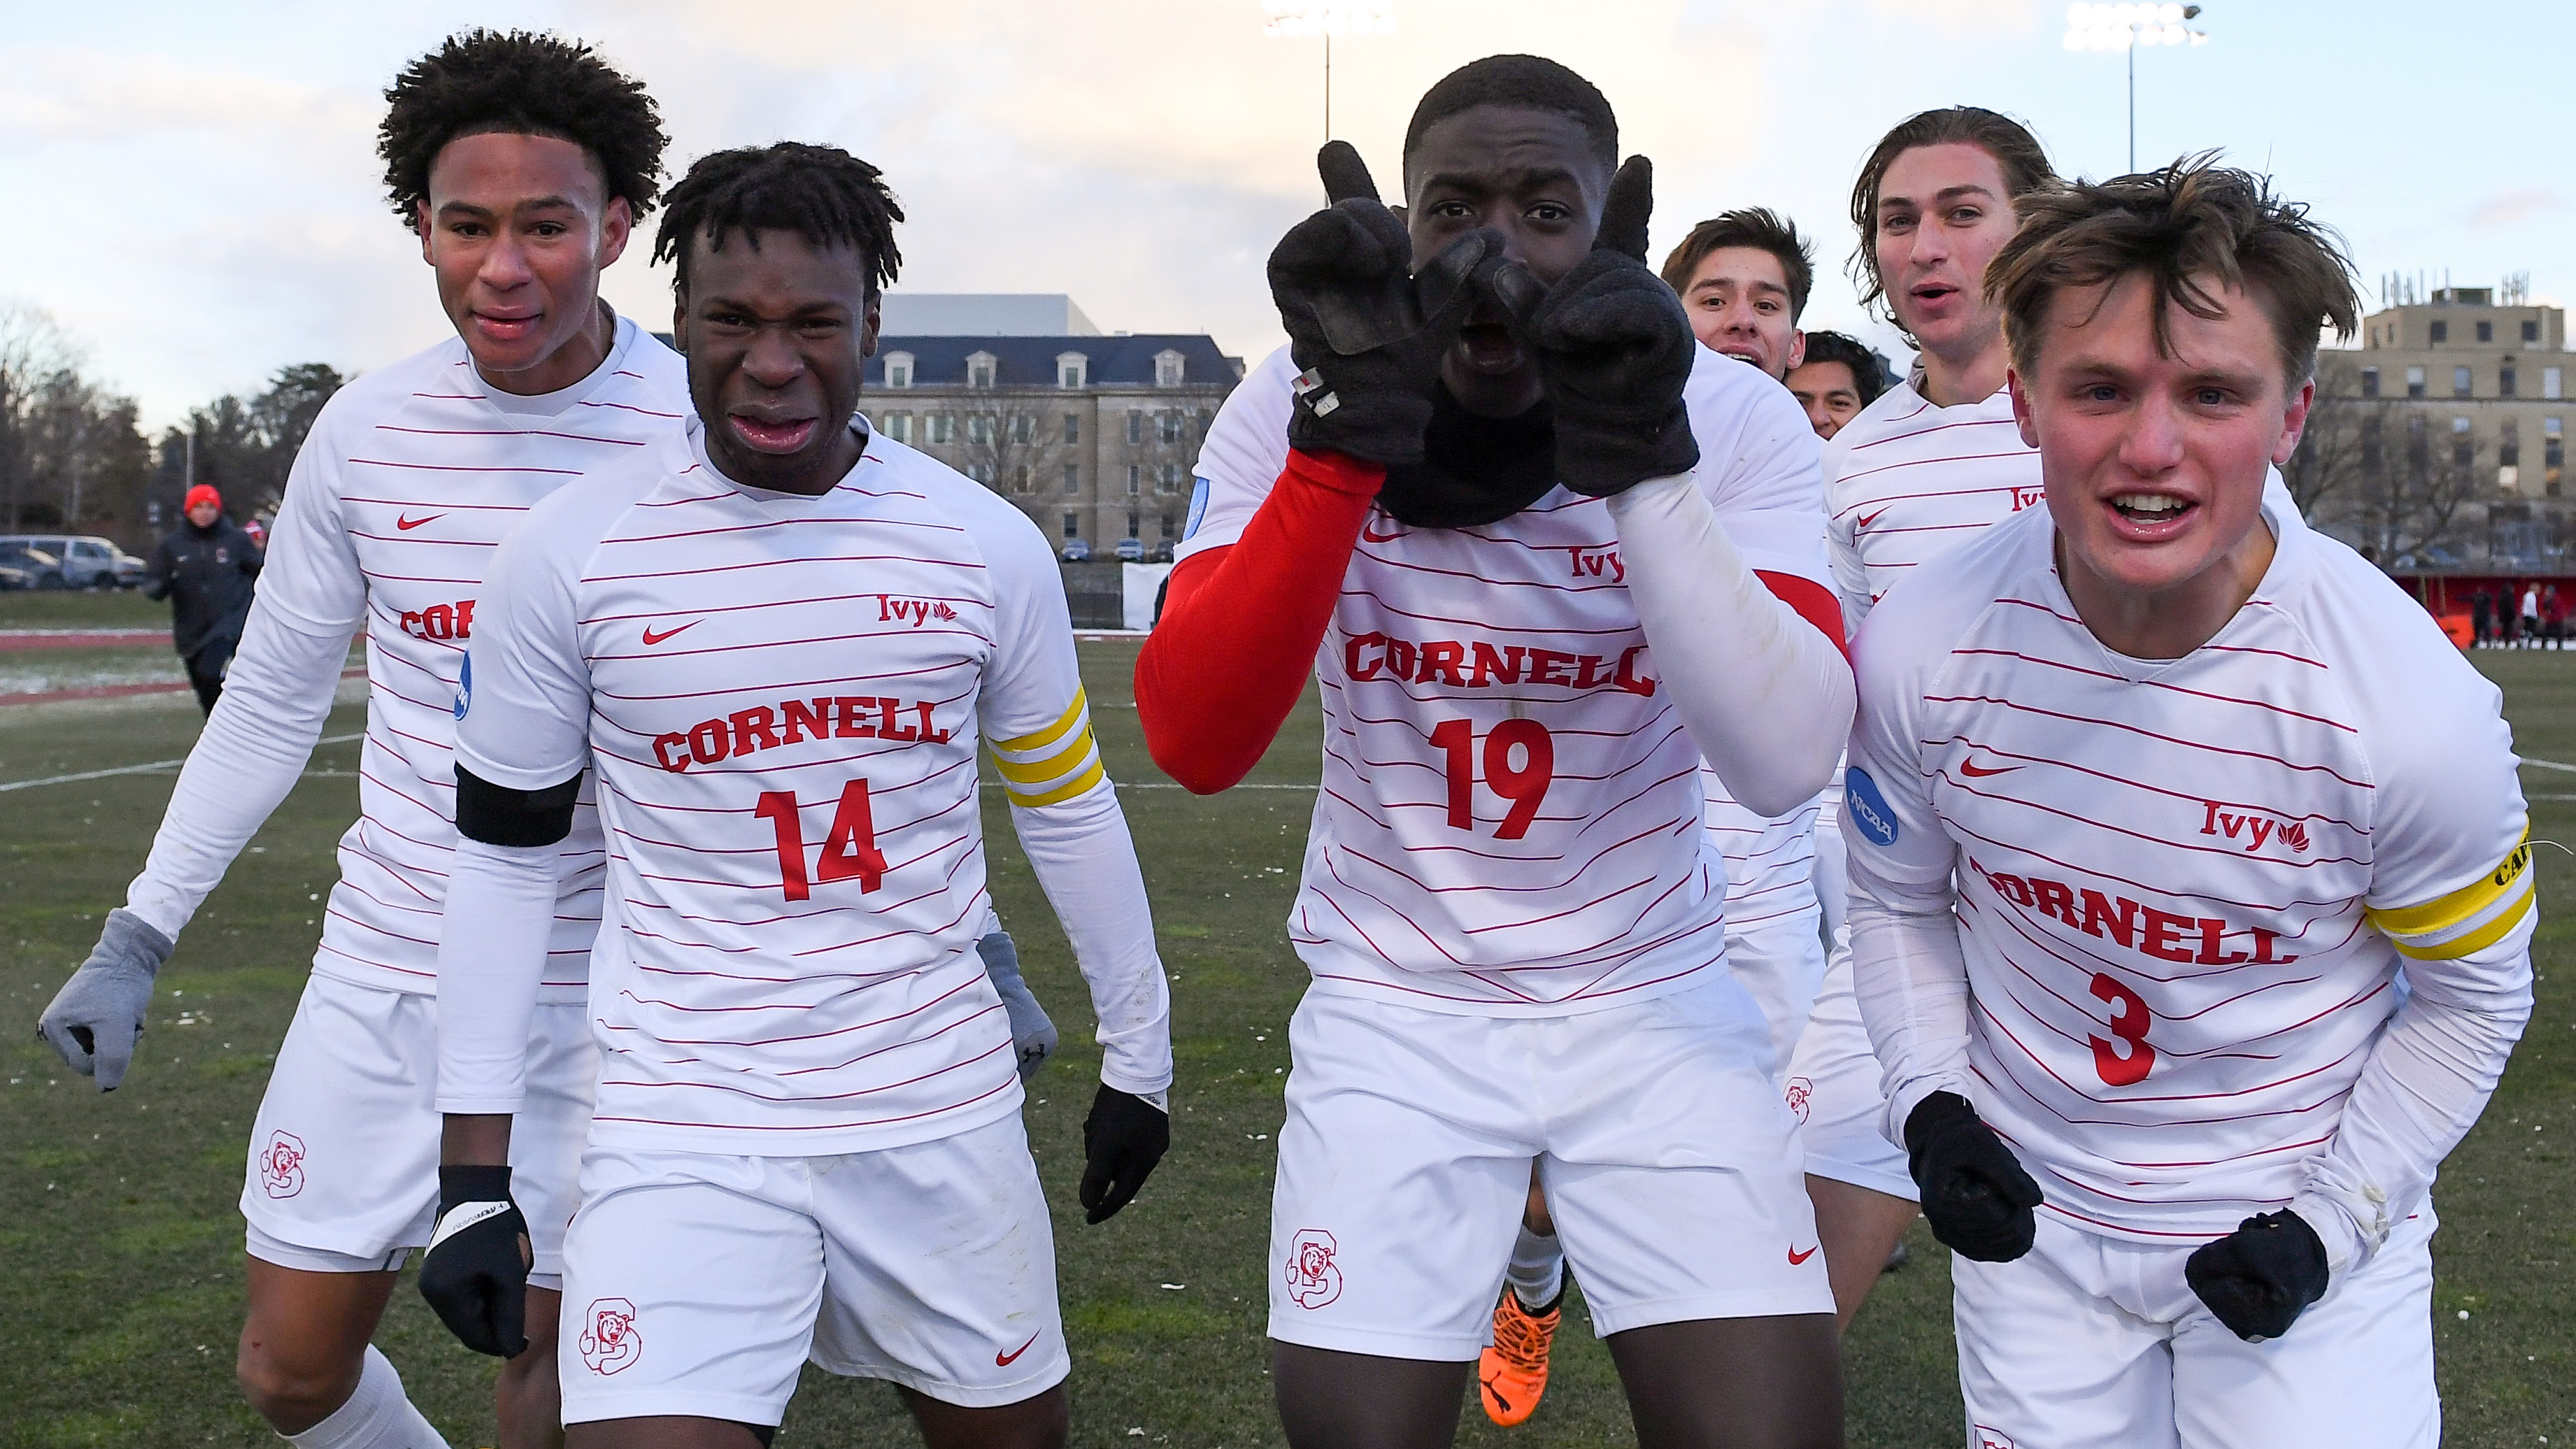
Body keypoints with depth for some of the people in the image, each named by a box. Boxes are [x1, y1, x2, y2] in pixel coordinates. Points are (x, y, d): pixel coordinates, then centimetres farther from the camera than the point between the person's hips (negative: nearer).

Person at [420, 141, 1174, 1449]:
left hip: (944, 1107, 2)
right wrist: (474, 1177, 0)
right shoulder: (570, 555, -5)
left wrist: (1138, 1050, 17)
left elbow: (1067, 808, 11)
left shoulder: (986, 547, -2)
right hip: (687, 1130, -2)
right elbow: (503, 855, 1)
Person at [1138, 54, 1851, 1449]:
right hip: (1395, 1009, 0)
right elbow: (1193, 746, -22)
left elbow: (1785, 765, -23)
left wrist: (1643, 465, -33)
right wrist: (1346, 436, -31)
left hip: (1655, 1004, 0)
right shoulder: (1293, 410, -10)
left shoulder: (1735, 420, -11)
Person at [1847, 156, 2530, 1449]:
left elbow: (2473, 993, -5)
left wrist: (2337, 1218, -10)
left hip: (2297, 1221, -2)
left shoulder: (2413, 706, -22)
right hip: (2033, 1218, 2)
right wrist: (1928, 1101, -9)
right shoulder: (1922, 648, -17)